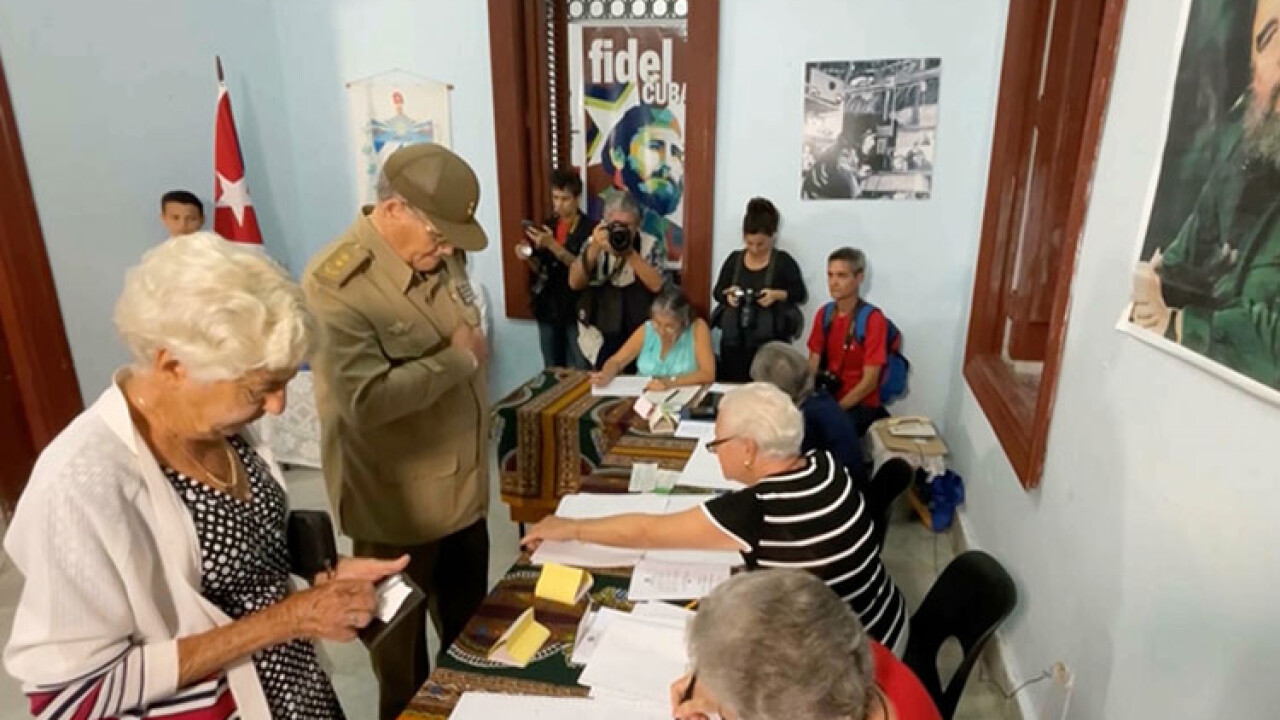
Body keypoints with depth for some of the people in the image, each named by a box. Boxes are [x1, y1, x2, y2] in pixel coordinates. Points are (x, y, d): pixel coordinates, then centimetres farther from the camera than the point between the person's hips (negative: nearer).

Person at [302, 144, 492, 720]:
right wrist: (459, 358, -23)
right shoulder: (335, 283, -23)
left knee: (470, 625, 26)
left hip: (464, 485, 7)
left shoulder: (439, 256, 1)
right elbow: (367, 398, -34)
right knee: (403, 644, 18)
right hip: (399, 502, -7)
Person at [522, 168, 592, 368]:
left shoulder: (589, 228, -6)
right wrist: (528, 257, -7)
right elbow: (540, 270, 14)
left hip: (576, 310, -5)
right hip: (548, 308, 5)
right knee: (551, 371, 11)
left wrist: (553, 245, -25)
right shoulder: (547, 226, 10)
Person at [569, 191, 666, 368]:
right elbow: (575, 283, -11)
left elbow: (656, 285, -16)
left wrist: (630, 252, -21)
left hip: (640, 336, -1)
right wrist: (595, 248, -21)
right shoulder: (594, 243, 1)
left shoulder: (650, 245, -3)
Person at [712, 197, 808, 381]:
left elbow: (801, 294, 1)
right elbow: (717, 291, 14)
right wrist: (727, 294, -9)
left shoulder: (783, 261, -1)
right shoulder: (734, 259, 8)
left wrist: (778, 294, -16)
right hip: (733, 340, 4)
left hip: (769, 342, -3)